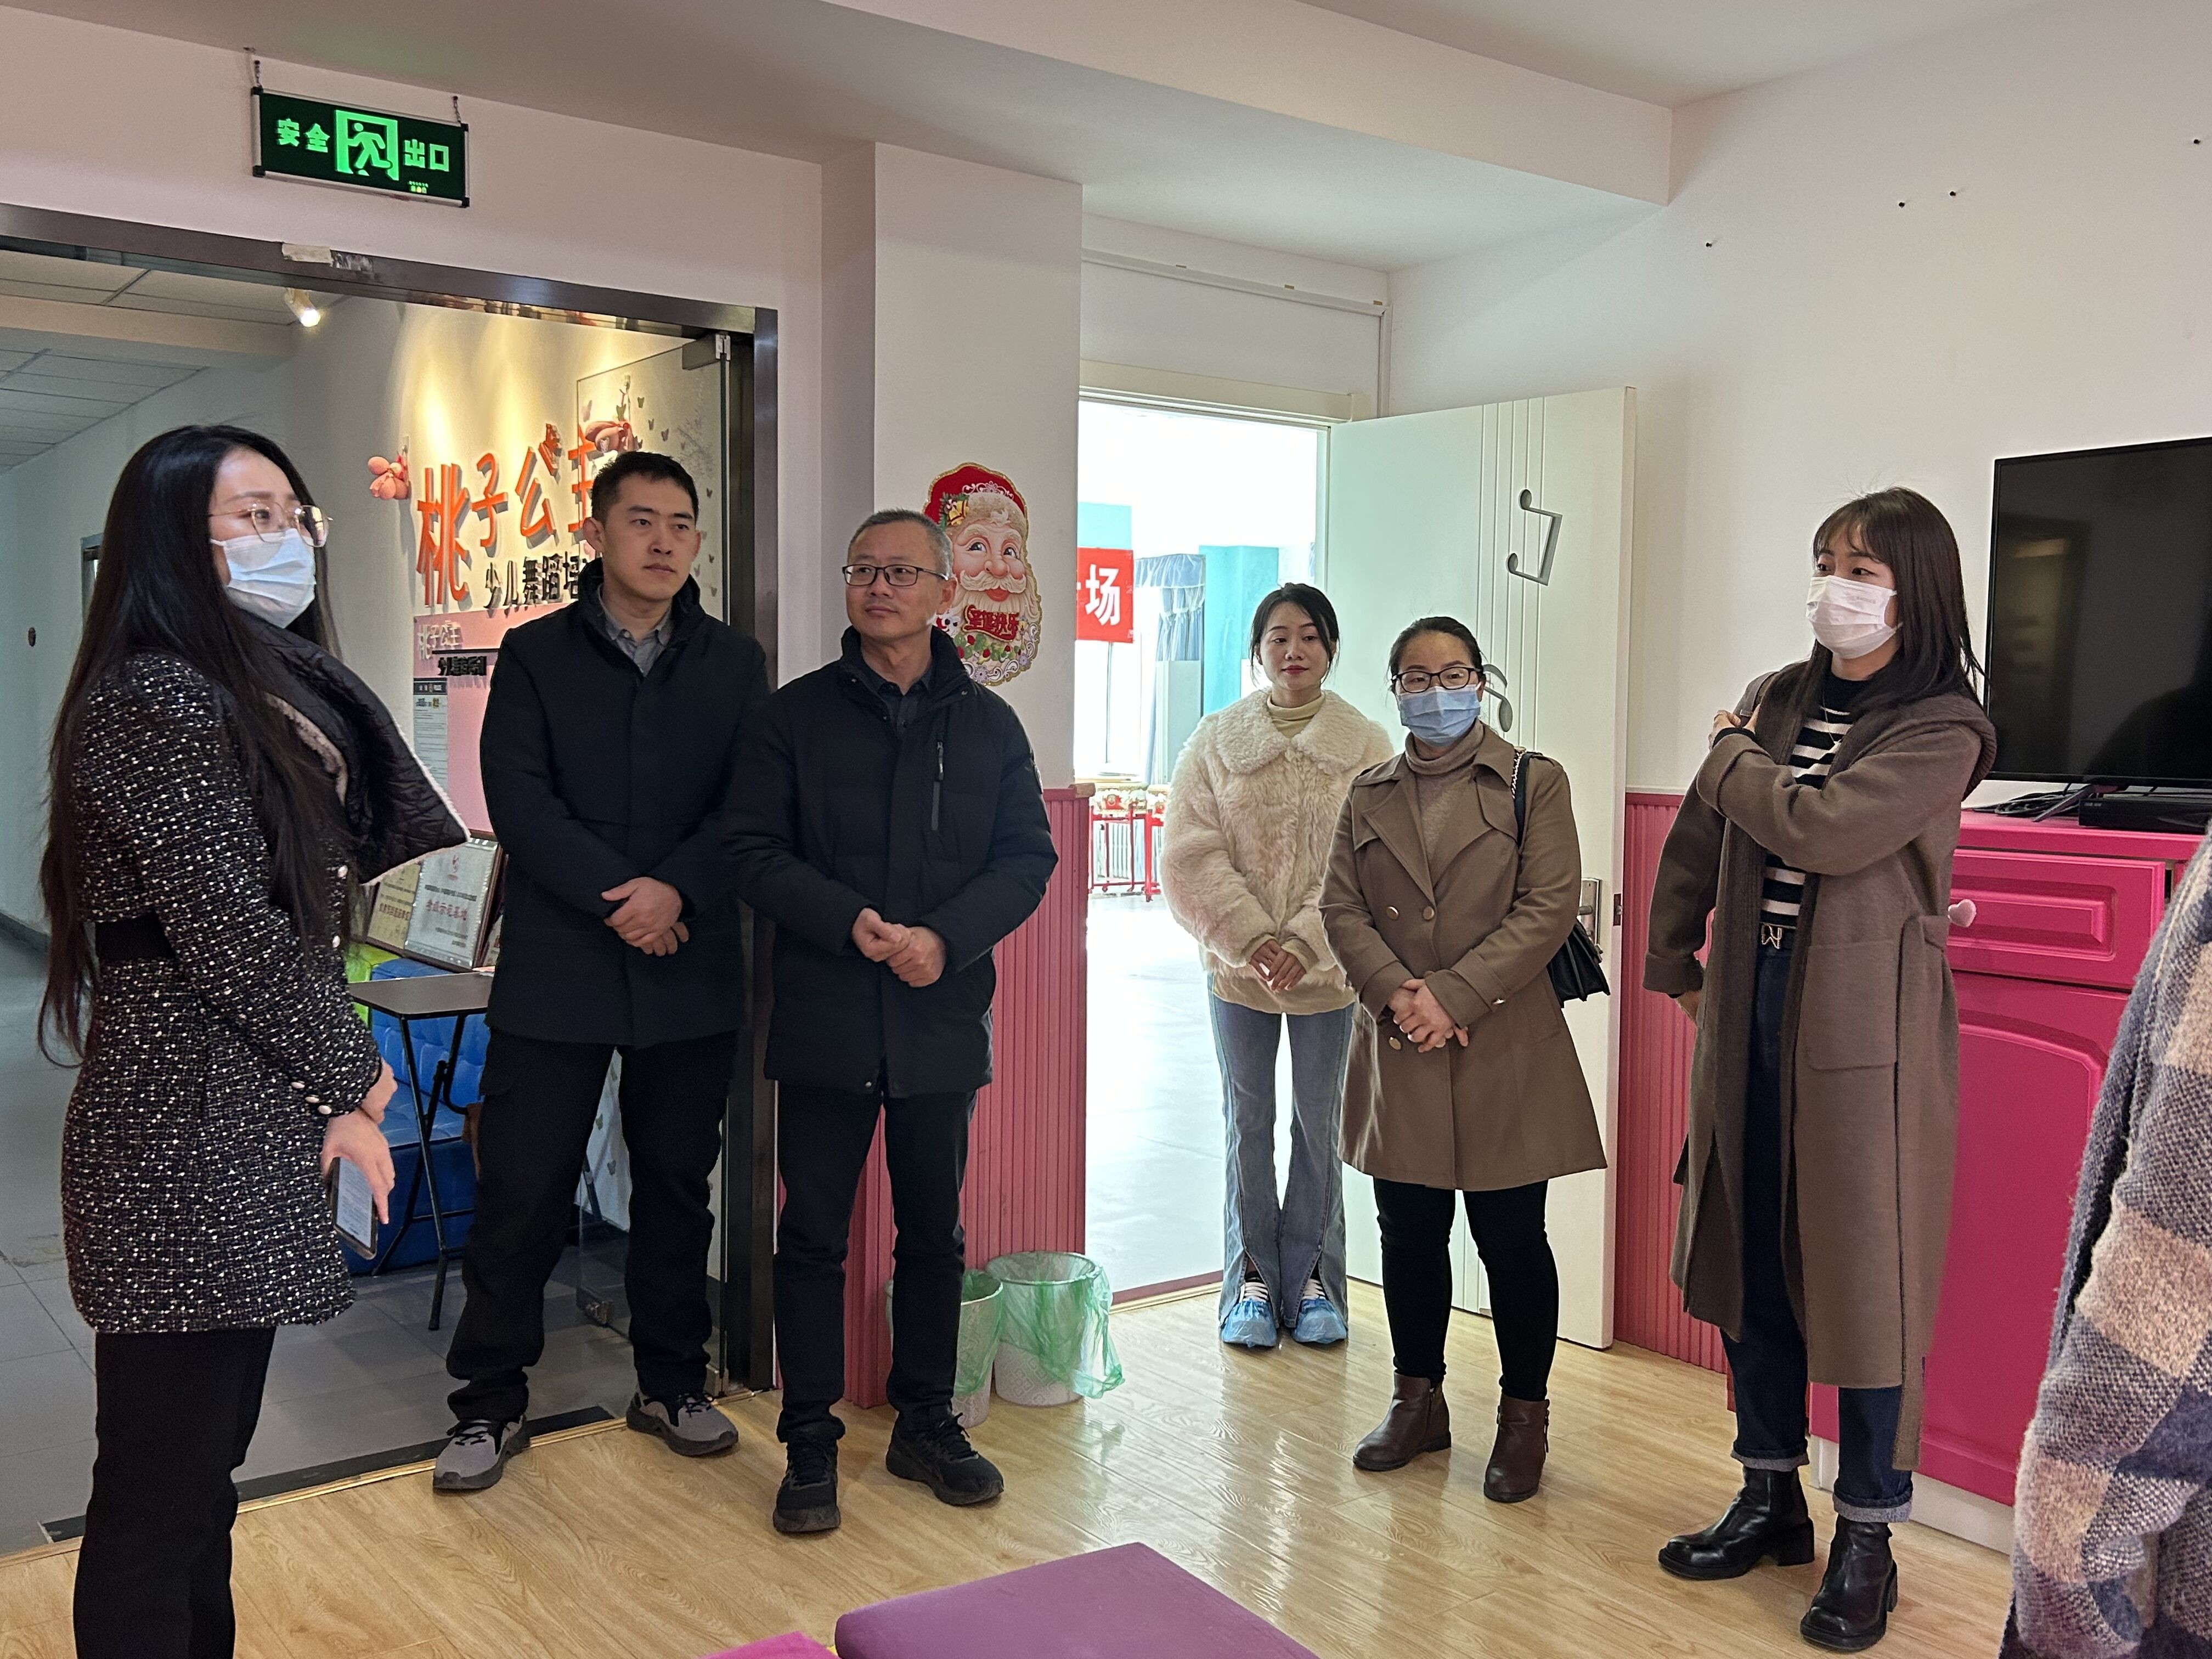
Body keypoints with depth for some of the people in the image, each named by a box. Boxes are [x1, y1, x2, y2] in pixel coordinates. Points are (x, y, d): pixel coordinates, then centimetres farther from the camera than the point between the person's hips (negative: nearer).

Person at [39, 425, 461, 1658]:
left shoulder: (271, 690, 15)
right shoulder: (152, 700, -13)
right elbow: (229, 933, -19)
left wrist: (339, 1080, 3)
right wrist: (351, 1081, -8)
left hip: (255, 1134, 9)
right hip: (185, 1149, -9)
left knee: (207, 1464, 19)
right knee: (162, 1487, 2)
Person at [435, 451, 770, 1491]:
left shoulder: (734, 664, 8)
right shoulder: (535, 656, 4)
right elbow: (518, 800, -7)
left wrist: (678, 889, -16)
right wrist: (616, 894, -16)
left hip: (691, 970, 2)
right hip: (556, 968, -1)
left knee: (677, 1181, 11)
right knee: (521, 1189, 3)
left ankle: (672, 1382, 27)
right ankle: (491, 1403, 18)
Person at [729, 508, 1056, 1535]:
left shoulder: (988, 725, 7)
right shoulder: (796, 715, 3)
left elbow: (1027, 858, 2)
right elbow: (754, 853, -3)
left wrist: (945, 938, -15)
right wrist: (850, 923, -18)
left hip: (943, 1020, 2)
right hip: (825, 1022, -2)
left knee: (934, 1234, 13)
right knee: (812, 1236, 5)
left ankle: (926, 1424, 28)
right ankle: (811, 1443, 18)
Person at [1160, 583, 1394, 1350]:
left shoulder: (1366, 747, -3)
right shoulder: (1216, 740, -1)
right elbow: (1190, 855, -6)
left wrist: (1305, 944, -18)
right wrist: (1249, 940, -15)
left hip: (1329, 968, -1)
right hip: (1239, 965, 1)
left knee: (1320, 1124, 10)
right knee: (1248, 1123, 11)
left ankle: (1311, 1279, 23)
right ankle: (1252, 1279, 22)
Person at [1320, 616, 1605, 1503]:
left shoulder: (1534, 784, 0)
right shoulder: (1368, 795, 12)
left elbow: (1548, 910, -8)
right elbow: (1342, 907, 4)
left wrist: (1453, 995, -16)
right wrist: (1397, 994, -13)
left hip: (1504, 1051, -3)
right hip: (1399, 1054, 4)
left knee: (1511, 1239, 3)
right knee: (1409, 1235, 12)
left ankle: (1524, 1413, 19)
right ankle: (1417, 1400, 28)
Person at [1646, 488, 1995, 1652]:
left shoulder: (1943, 728, -9)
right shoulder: (1776, 700, 9)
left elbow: (1820, 830, -22)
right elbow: (1698, 841, 16)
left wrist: (1733, 755, -6)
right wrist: (1672, 961, 16)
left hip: (1865, 1022, -6)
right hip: (1751, 1010, 6)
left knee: (1863, 1271, 2)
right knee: (1751, 1253, 12)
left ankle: (1866, 1541, 17)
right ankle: (1770, 1498, 28)